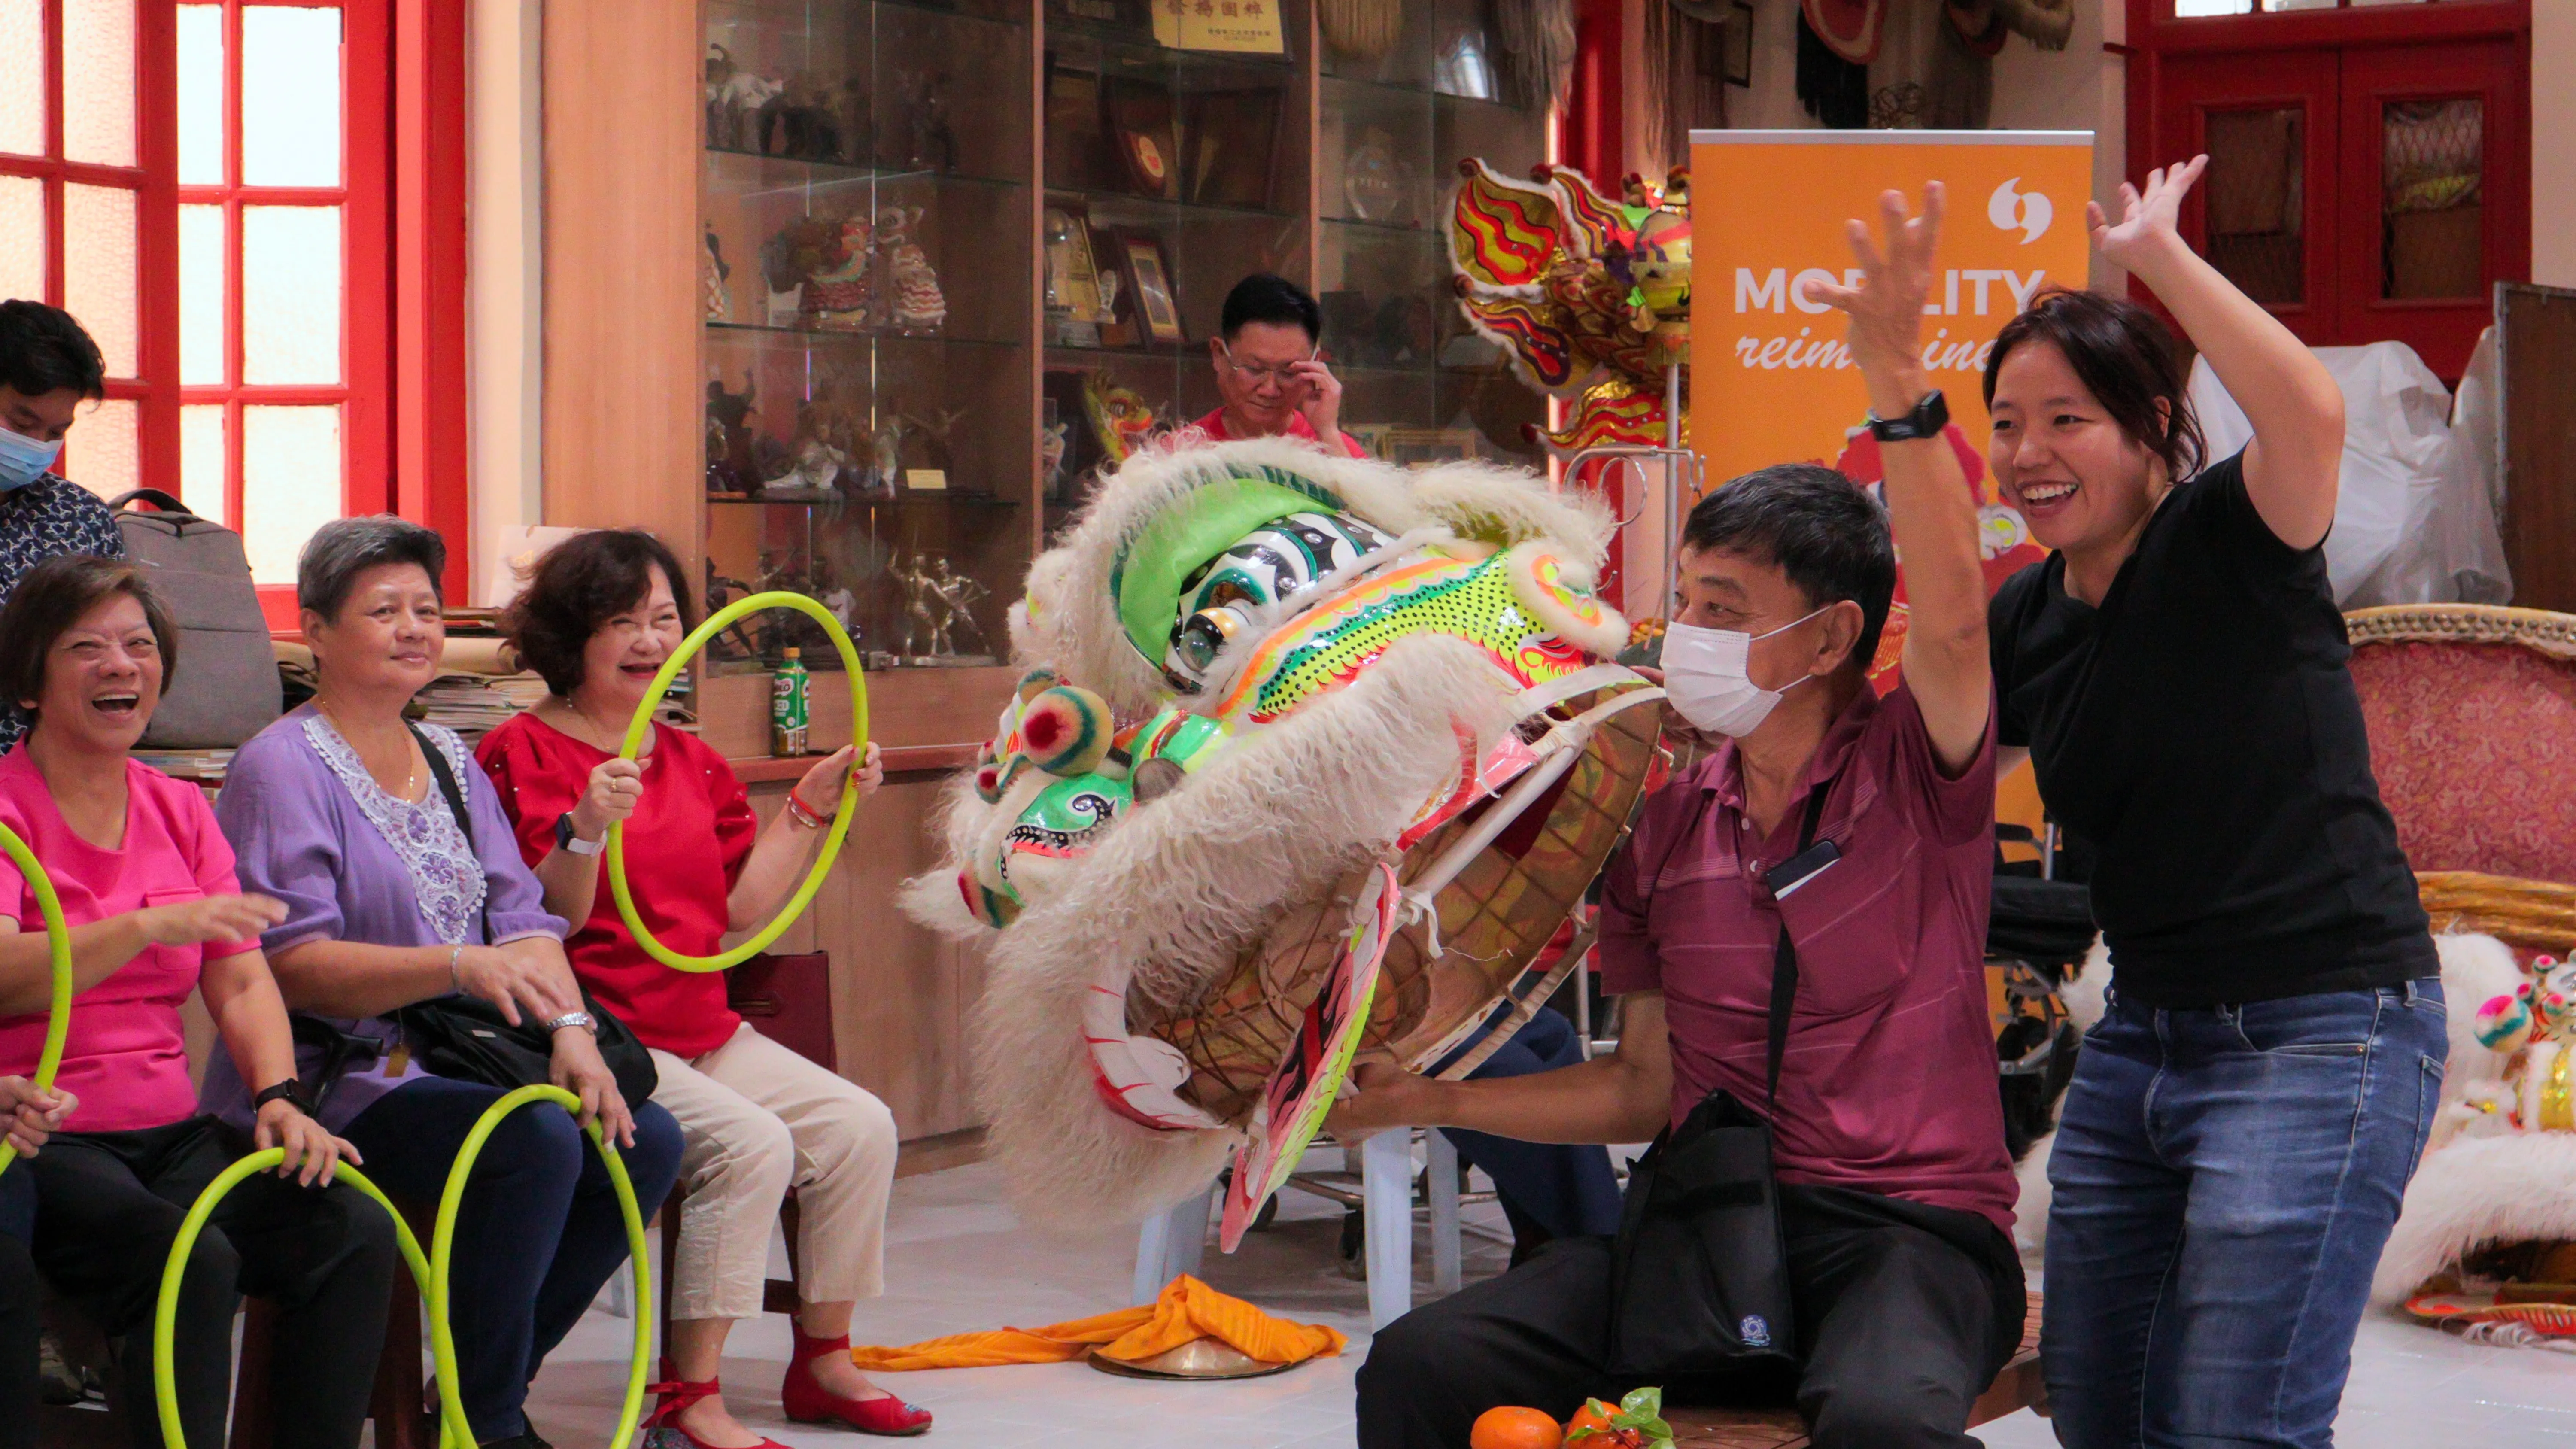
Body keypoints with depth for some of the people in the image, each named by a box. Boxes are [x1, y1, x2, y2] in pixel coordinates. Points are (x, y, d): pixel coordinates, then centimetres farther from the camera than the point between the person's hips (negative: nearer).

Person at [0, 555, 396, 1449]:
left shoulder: (178, 810, 17)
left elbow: (243, 980, 11)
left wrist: (279, 1096, -8)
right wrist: (153, 925, -32)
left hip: (170, 1135, 6)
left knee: (356, 1231, -17)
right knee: (190, 1264, -32)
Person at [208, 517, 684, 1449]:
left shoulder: (450, 762, 17)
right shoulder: (282, 768, -8)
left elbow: (522, 916, 10)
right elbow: (293, 967, -17)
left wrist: (571, 1029, -10)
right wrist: (461, 968, -28)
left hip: (455, 1065, 8)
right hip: (340, 1085, -8)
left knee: (646, 1139, -10)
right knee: (539, 1142, -29)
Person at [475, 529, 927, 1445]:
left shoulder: (694, 762, 17)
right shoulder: (523, 755, -6)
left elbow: (740, 909, 14)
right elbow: (547, 921, -13)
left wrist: (812, 808, 11)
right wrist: (586, 829, -31)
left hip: (705, 1032, 8)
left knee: (859, 1127, -6)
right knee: (751, 1144, -27)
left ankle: (822, 1365, 6)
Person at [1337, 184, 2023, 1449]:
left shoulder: (1914, 770, -2)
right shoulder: (1664, 820, 12)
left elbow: (1949, 621, -25)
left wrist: (1899, 389, -37)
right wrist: (1436, 1100, 10)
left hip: (1909, 1230, -5)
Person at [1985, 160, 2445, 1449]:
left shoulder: (2228, 544, -12)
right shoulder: (2027, 620, 8)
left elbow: (2312, 414, -34)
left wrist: (2158, 255, -28)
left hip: (2320, 1037, -8)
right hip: (2142, 1037, 8)